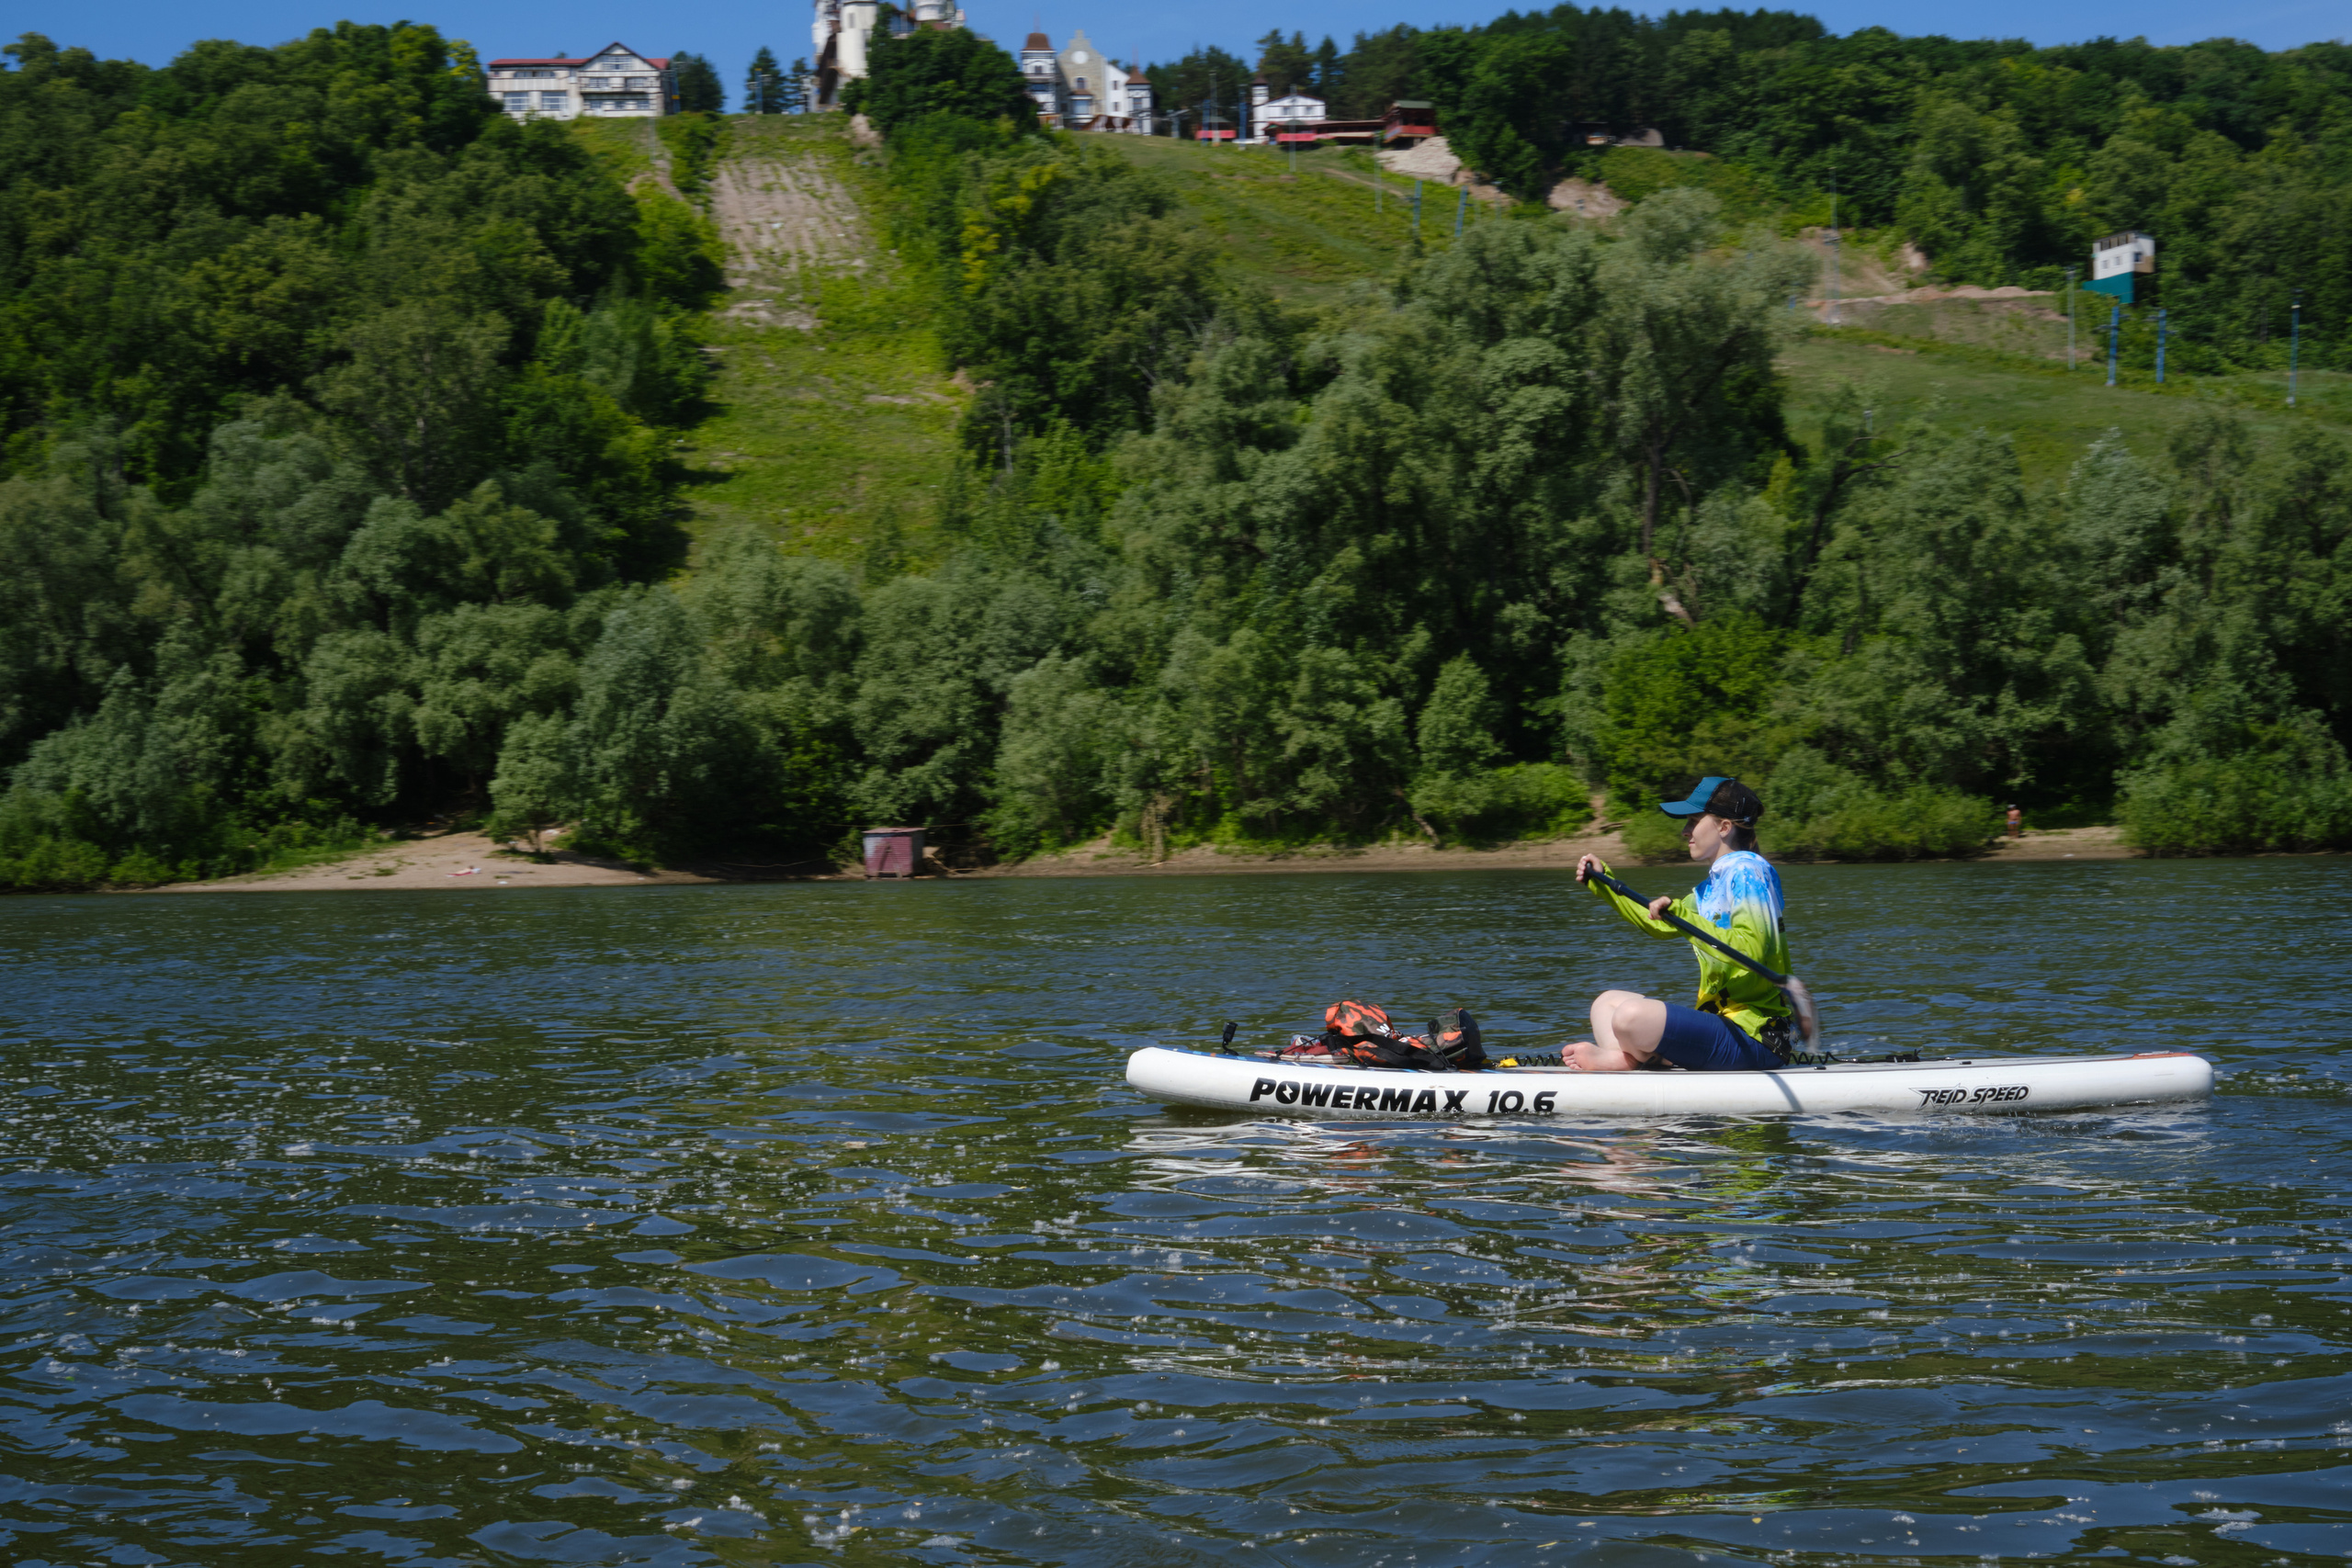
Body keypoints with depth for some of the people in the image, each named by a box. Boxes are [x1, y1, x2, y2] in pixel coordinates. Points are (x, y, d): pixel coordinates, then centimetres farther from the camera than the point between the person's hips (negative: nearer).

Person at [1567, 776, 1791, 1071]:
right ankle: (1619, 1059, -11)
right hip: (1719, 1018, 11)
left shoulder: (1748, 871, -12)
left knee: (1632, 1015, -30)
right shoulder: (1716, 882, 19)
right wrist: (1603, 883, 31)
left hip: (1750, 1034, -11)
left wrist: (1684, 917, -31)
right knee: (1607, 1002, 17)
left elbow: (1750, 950, -27)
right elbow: (1661, 925, 33)